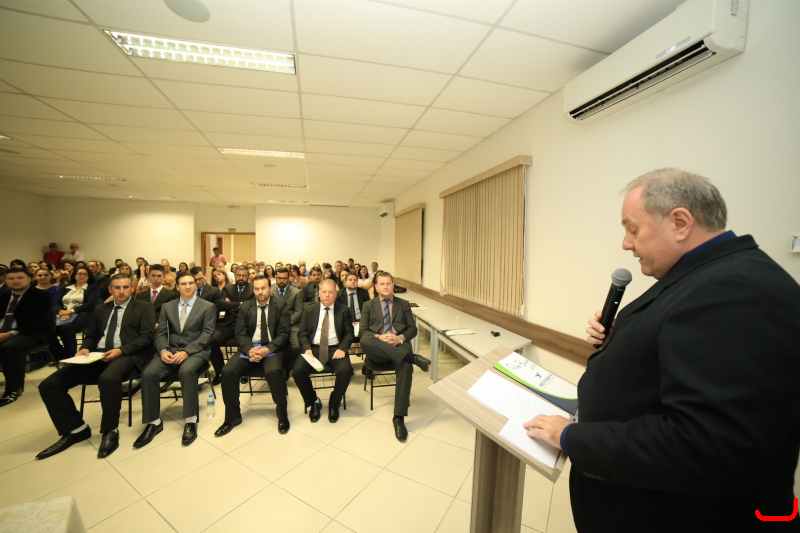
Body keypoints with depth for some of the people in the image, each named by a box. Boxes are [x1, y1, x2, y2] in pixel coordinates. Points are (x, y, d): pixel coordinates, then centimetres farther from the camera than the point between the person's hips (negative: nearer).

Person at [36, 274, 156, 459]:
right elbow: (91, 335, 22)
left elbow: (147, 336, -5)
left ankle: (110, 431, -16)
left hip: (126, 354, -6)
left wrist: (121, 350, -17)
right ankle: (76, 429, 6)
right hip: (97, 355, 7)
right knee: (49, 385, -10)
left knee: (108, 378, -37)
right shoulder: (100, 309, 23)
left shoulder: (144, 307, 5)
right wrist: (85, 348, -1)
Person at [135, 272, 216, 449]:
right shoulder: (167, 307, 14)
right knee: (148, 374, -23)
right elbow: (160, 333, 8)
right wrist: (163, 350, -13)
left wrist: (186, 351, -20)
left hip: (195, 351, -4)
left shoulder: (208, 307, 1)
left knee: (186, 371, -34)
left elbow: (207, 334, -7)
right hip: (170, 350, 4)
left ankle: (191, 421, -21)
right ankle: (154, 422, -6)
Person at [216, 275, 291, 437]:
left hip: (272, 349, -3)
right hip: (249, 348, 4)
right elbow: (240, 334, 3)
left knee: (274, 371, -32)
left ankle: (282, 415, -9)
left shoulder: (281, 307, 0)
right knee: (227, 372, -20)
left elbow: (283, 334, -6)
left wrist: (267, 349, -22)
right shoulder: (245, 307, 9)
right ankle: (232, 417, 3)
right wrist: (249, 350, -17)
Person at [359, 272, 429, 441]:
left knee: (406, 367, -33)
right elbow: (362, 331, 3)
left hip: (399, 345, 1)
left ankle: (399, 418, -22)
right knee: (365, 341, -36)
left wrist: (400, 338, -12)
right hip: (377, 349, 0)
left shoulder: (404, 304, 15)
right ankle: (413, 357, -34)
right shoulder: (368, 305, 13)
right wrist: (379, 337, -17)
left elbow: (413, 329, 9)